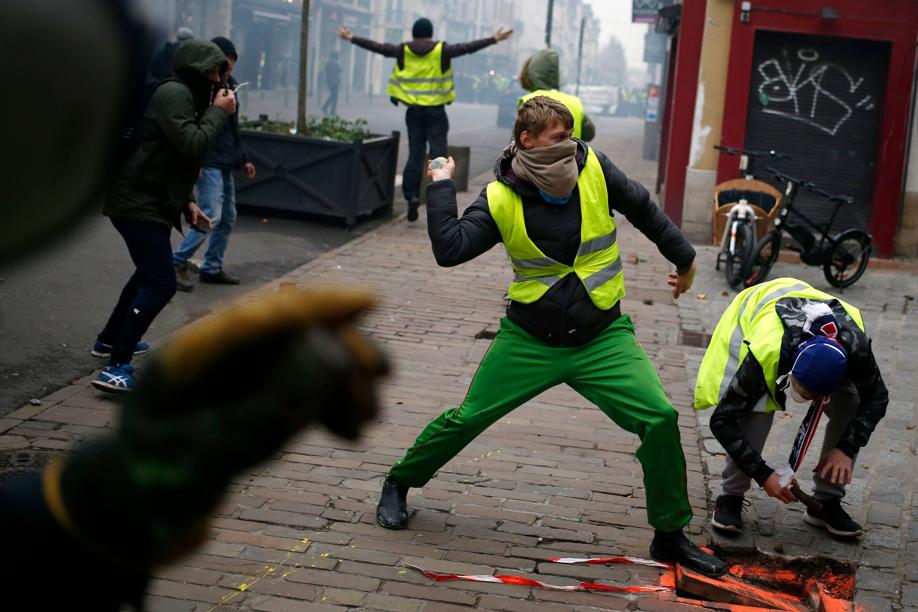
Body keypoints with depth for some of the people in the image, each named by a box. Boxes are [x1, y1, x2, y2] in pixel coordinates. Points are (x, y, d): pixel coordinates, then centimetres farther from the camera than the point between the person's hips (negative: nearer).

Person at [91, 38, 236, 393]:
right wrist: (218, 112, -15)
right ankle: (116, 368, -21)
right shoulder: (174, 93, -14)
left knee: (150, 273, 29)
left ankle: (111, 339, 44)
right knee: (161, 284, -18)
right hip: (139, 203, -11)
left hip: (151, 202, 11)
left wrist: (187, 202, 13)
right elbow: (191, 146, -26)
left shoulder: (186, 96, 19)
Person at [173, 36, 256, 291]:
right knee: (211, 215, -14)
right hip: (208, 163, -9)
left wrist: (243, 159, 24)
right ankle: (178, 263, -5)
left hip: (225, 163, 9)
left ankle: (212, 268, 20)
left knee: (228, 218, 11)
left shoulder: (230, 87, 15)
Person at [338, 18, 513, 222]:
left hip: (414, 111, 2)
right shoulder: (442, 51, -4)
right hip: (435, 112, -2)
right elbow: (468, 47, -6)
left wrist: (351, 38, 16)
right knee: (438, 155, -2)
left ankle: (411, 195, -2)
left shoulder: (403, 51, 1)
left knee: (415, 155, 9)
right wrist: (494, 39, -3)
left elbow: (377, 47, 7)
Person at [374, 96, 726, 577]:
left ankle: (670, 535, 5)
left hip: (602, 338, 1)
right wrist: (441, 188, -16)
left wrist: (684, 258, 20)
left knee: (660, 418, -13)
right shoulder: (500, 199, -9)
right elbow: (449, 250, -19)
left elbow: (642, 209, 9)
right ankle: (398, 483, 29)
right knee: (468, 418, 1)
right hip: (530, 339, -1)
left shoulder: (594, 169, -7)